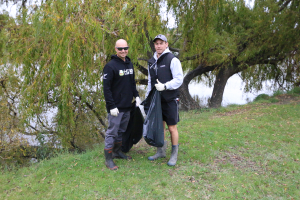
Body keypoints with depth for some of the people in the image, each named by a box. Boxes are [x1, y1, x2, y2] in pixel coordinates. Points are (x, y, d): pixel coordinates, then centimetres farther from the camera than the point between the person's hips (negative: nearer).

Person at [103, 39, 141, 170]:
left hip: (127, 106, 7)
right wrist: (112, 106, -19)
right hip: (116, 107, -7)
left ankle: (117, 152, 33)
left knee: (122, 131, 17)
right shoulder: (110, 66, -13)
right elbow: (106, 88, -15)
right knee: (112, 132, -1)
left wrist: (136, 96, 10)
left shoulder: (129, 64, 11)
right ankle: (108, 158, 10)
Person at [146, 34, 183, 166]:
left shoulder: (172, 60, -9)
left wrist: (165, 86, -26)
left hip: (170, 100, -6)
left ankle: (174, 155, 16)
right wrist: (147, 97, 16)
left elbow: (179, 79, -15)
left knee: (172, 128, 2)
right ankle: (160, 152, 28)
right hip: (157, 100, 6)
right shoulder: (151, 62, 12)